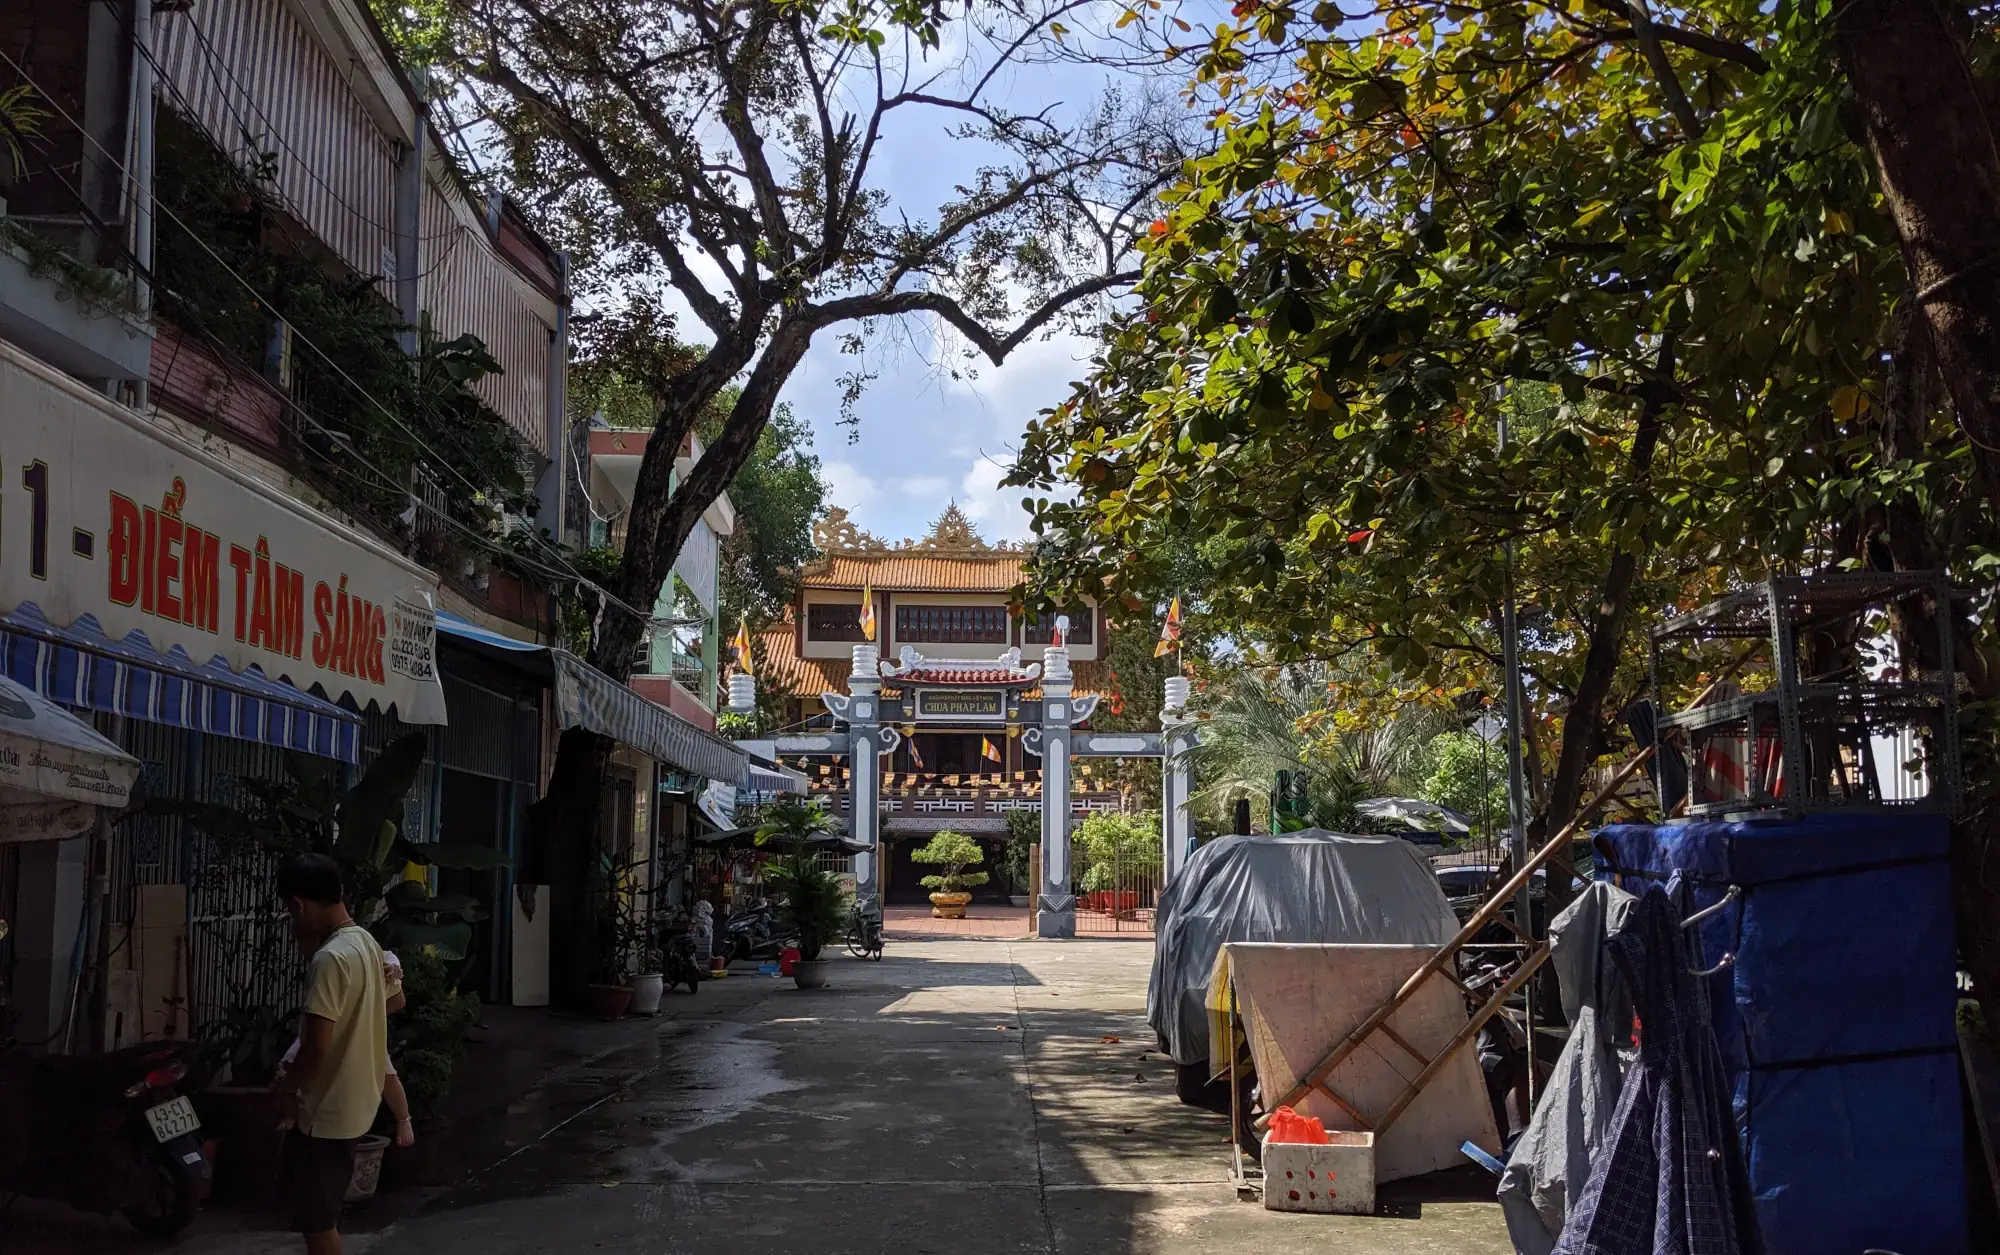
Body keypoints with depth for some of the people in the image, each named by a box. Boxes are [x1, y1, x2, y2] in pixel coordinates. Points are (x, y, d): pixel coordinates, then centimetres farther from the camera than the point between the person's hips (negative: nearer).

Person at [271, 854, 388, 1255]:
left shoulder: (330, 958, -25)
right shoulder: (366, 943, 4)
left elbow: (317, 1046, -27)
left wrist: (287, 1086, -7)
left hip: (329, 1107, -10)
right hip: (354, 1097, 10)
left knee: (316, 1217, 5)